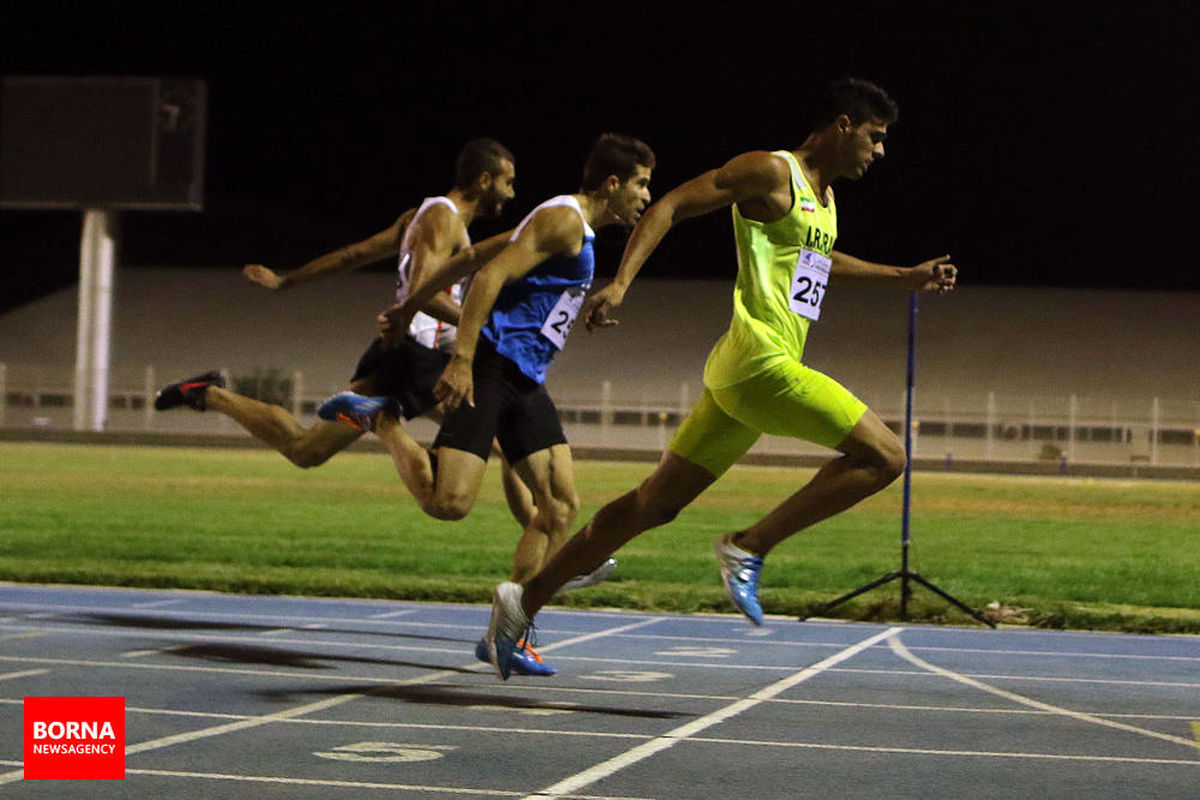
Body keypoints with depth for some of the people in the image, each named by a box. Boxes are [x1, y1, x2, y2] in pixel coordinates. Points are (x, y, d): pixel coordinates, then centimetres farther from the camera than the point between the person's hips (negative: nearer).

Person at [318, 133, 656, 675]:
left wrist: (409, 308, 27)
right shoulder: (563, 219, -9)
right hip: (491, 364, -10)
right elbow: (490, 275, -20)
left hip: (524, 380, 10)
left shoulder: (577, 230, 22)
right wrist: (462, 359, -28)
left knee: (561, 504, 1)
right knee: (448, 502, -19)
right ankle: (380, 420, 5)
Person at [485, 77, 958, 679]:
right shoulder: (773, 172, -6)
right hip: (759, 362, -10)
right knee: (883, 454, -11)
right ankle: (749, 547, -11)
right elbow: (670, 205, -8)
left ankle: (524, 601, 13)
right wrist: (621, 282, -19)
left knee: (657, 502, 10)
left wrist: (904, 277, 39)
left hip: (741, 378, 10)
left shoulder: (825, 196, 22)